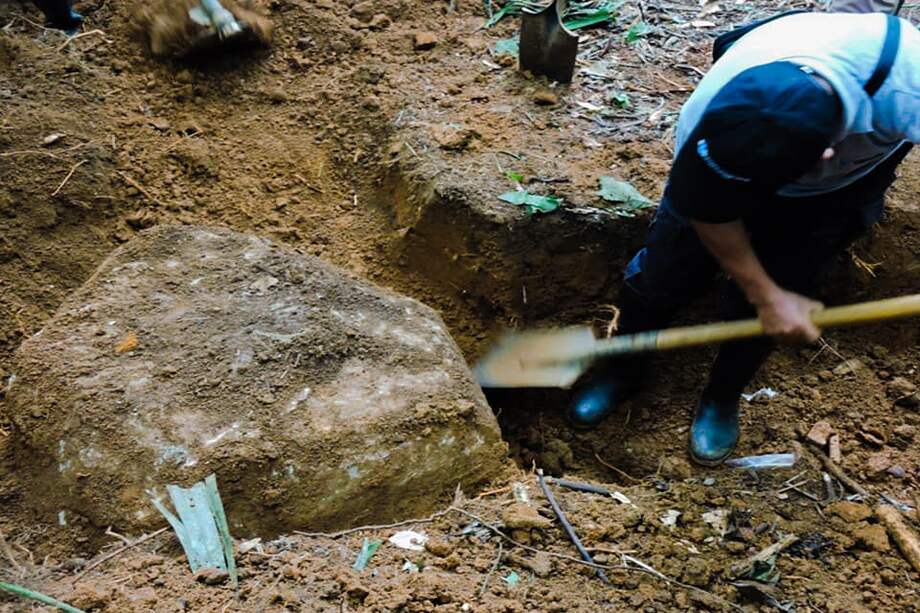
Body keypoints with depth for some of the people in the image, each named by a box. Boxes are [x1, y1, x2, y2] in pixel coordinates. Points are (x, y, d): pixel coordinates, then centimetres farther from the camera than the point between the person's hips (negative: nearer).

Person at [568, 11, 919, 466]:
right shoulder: (708, 126, -40)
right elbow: (712, 217, -20)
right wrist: (767, 296, -14)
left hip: (841, 183, 1)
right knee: (663, 274, -1)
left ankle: (722, 398, 24)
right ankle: (621, 369, 28)